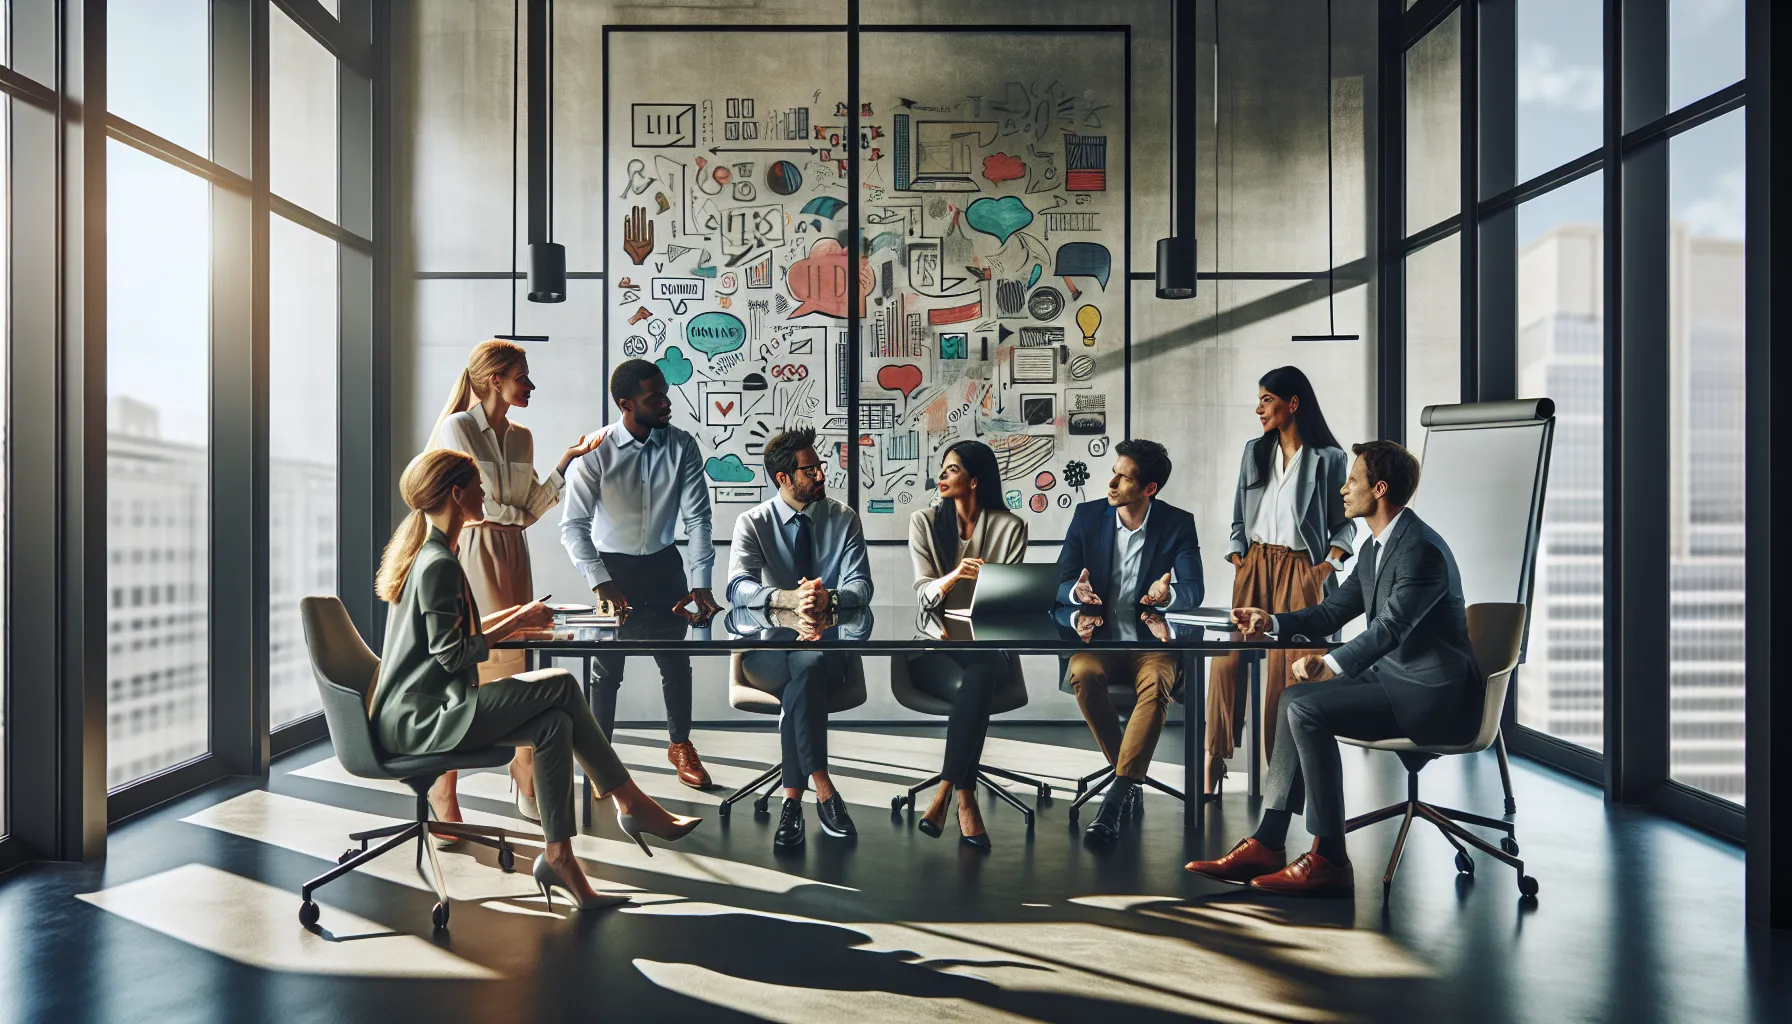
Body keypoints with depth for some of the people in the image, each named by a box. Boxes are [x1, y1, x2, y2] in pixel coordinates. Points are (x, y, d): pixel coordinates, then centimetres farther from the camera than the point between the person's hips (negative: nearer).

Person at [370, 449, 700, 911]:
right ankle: (633, 804, -7)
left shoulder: (426, 553, 15)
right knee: (561, 684, -16)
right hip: (419, 721, -10)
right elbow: (451, 656, -20)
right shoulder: (439, 565, -18)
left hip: (417, 713, 10)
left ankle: (558, 857, -3)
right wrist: (515, 624, -9)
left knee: (554, 723, -5)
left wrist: (514, 615, 13)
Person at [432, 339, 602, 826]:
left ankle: (528, 785, 12)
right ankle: (444, 793, 5)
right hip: (470, 553, -6)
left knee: (514, 664, 7)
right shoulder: (456, 427, -5)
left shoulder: (521, 436, 14)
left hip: (511, 555, 6)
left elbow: (528, 511, 9)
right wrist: (514, 514, 4)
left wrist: (566, 461, 6)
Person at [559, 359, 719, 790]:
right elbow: (574, 524, -18)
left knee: (676, 659, 8)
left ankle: (680, 744, 28)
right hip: (613, 565, -2)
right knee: (607, 665, 3)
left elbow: (697, 518, -12)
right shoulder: (595, 452, -18)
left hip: (663, 563, 2)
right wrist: (601, 583, -28)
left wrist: (700, 584, -20)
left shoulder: (682, 447, -12)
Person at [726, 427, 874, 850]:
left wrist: (830, 599, -28)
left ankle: (793, 799, -28)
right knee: (808, 679, -34)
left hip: (828, 642, 1)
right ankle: (822, 790, -27)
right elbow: (737, 588, -14)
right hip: (768, 646, -1)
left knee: (808, 668, -34)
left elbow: (860, 586, -4)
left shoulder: (843, 518, 6)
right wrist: (788, 598, -34)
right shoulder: (753, 522, 1)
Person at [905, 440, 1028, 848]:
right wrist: (954, 575, -25)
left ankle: (944, 795, -28)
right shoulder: (924, 521, 5)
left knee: (977, 681, -35)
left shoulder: (1010, 527, 4)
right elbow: (922, 595, -5)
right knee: (970, 688, -33)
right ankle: (965, 800, -25)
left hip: (985, 644, 0)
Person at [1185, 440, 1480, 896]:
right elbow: (1331, 613, 18)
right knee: (1295, 700, 0)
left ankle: (1330, 859, -15)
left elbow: (1390, 627, -29)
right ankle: (1267, 845, -3)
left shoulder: (1421, 549, -18)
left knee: (1308, 709, -21)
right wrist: (1271, 622, 6)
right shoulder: (1377, 549, 14)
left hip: (1432, 693, -10)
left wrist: (1331, 666, -35)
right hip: (1395, 678, 10)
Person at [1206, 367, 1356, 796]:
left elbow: (1345, 522, 4)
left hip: (1300, 572, -3)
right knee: (1229, 656, -6)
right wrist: (1238, 555, 2)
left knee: (1289, 666, -4)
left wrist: (1332, 560, -11)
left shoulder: (1329, 459, 0)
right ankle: (1215, 757, 3)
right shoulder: (1254, 451, 11)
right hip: (1254, 567, 3)